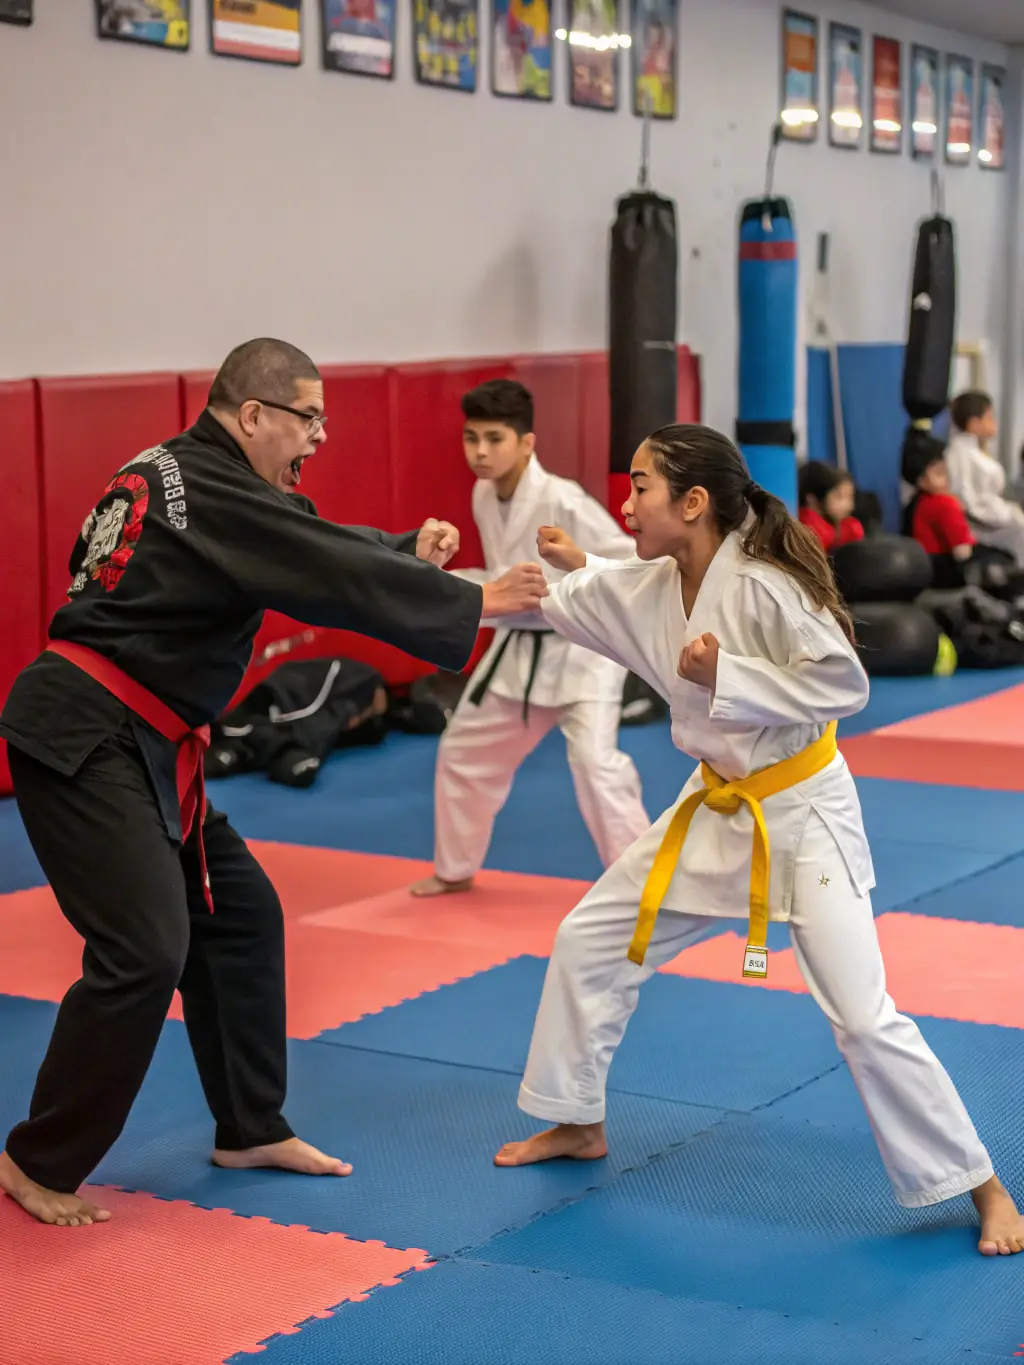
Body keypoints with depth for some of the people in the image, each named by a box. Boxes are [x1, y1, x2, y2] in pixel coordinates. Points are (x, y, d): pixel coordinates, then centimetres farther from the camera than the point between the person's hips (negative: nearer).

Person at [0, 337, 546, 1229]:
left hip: (141, 745, 11)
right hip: (83, 741, -11)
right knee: (145, 951, -14)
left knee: (237, 913, 14)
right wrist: (473, 604, -9)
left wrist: (407, 552, 2)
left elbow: (316, 549, 18)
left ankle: (251, 1130, 26)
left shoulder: (188, 476, 14)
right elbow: (334, 578, -17)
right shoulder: (211, 494, -17)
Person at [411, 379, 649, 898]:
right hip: (517, 651, 8)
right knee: (464, 754, 17)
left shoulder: (563, 501, -25)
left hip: (581, 651, -8)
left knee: (595, 764, -21)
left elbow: (630, 565, -21)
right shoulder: (483, 497, -1)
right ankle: (455, 870, 38)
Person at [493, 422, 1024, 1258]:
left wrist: (727, 676, -28)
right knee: (589, 942, 12)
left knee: (864, 1016, -11)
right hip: (717, 811, 8)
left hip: (801, 815, -8)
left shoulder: (763, 586, -24)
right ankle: (577, 1124, 31)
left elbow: (845, 683, -23)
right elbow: (567, 607, 12)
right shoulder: (652, 588, -2)